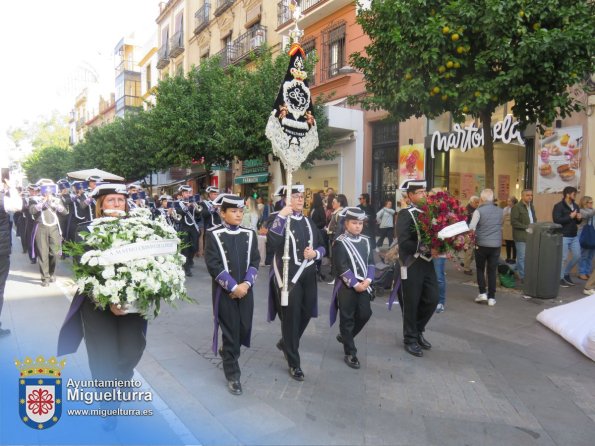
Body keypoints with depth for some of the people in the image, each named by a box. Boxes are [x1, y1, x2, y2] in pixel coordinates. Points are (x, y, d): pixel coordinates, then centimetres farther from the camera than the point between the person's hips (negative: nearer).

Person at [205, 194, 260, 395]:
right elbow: (213, 265, -14)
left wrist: (246, 284, -12)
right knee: (230, 331, 2)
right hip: (225, 291, -4)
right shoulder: (213, 235, -8)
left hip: (245, 290, 4)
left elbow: (255, 262, 3)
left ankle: (227, 352, 42)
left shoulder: (249, 234, 4)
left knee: (244, 329, 11)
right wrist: (233, 287, -17)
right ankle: (232, 375, 17)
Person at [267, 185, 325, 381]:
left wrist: (315, 253, -6)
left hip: (308, 275, 6)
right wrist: (281, 217, -28)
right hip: (287, 275, -6)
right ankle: (294, 363, 18)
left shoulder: (308, 221, 12)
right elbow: (272, 243, -25)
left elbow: (321, 246, 16)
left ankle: (285, 343, 43)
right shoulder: (278, 219, -6)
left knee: (305, 315, 15)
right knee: (291, 317, 2)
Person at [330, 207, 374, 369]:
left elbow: (371, 263, 8)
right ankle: (350, 353, 12)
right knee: (347, 319, 2)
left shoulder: (366, 241, 9)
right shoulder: (340, 242, -10)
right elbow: (341, 268, -15)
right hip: (347, 286, -6)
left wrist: (368, 280, -8)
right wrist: (355, 284, -16)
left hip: (363, 285, 6)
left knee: (365, 314, 8)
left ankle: (345, 336, 33)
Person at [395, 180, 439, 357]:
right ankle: (410, 339, 22)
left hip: (428, 263, 6)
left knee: (432, 299, 10)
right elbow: (403, 242, -21)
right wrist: (424, 248, -23)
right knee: (411, 304, 5)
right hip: (412, 265, -6)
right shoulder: (405, 214, -12)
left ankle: (418, 331, 32)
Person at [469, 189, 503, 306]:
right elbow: (501, 226, 14)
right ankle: (491, 297, 9)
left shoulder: (479, 210, -10)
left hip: (481, 244, -3)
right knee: (492, 271, 7)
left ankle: (482, 293, 7)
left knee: (480, 269, 14)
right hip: (496, 244, 3)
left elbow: (471, 227, -17)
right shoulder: (499, 211, 5)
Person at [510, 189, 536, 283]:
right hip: (521, 236, -7)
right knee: (522, 257, -1)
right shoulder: (516, 207, -8)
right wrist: (526, 227, -16)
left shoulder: (531, 206, 17)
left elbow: (534, 219, 25)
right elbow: (513, 222, -15)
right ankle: (522, 277, 7)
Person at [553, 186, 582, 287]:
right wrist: (570, 216, -19)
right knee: (563, 258, -1)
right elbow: (556, 220, -22)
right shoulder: (558, 206, -11)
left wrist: (579, 218, -2)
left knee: (577, 256, 11)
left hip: (574, 236, 8)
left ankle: (566, 274, 28)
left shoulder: (575, 206, 12)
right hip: (563, 236, -7)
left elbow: (577, 222, 20)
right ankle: (560, 278, 11)